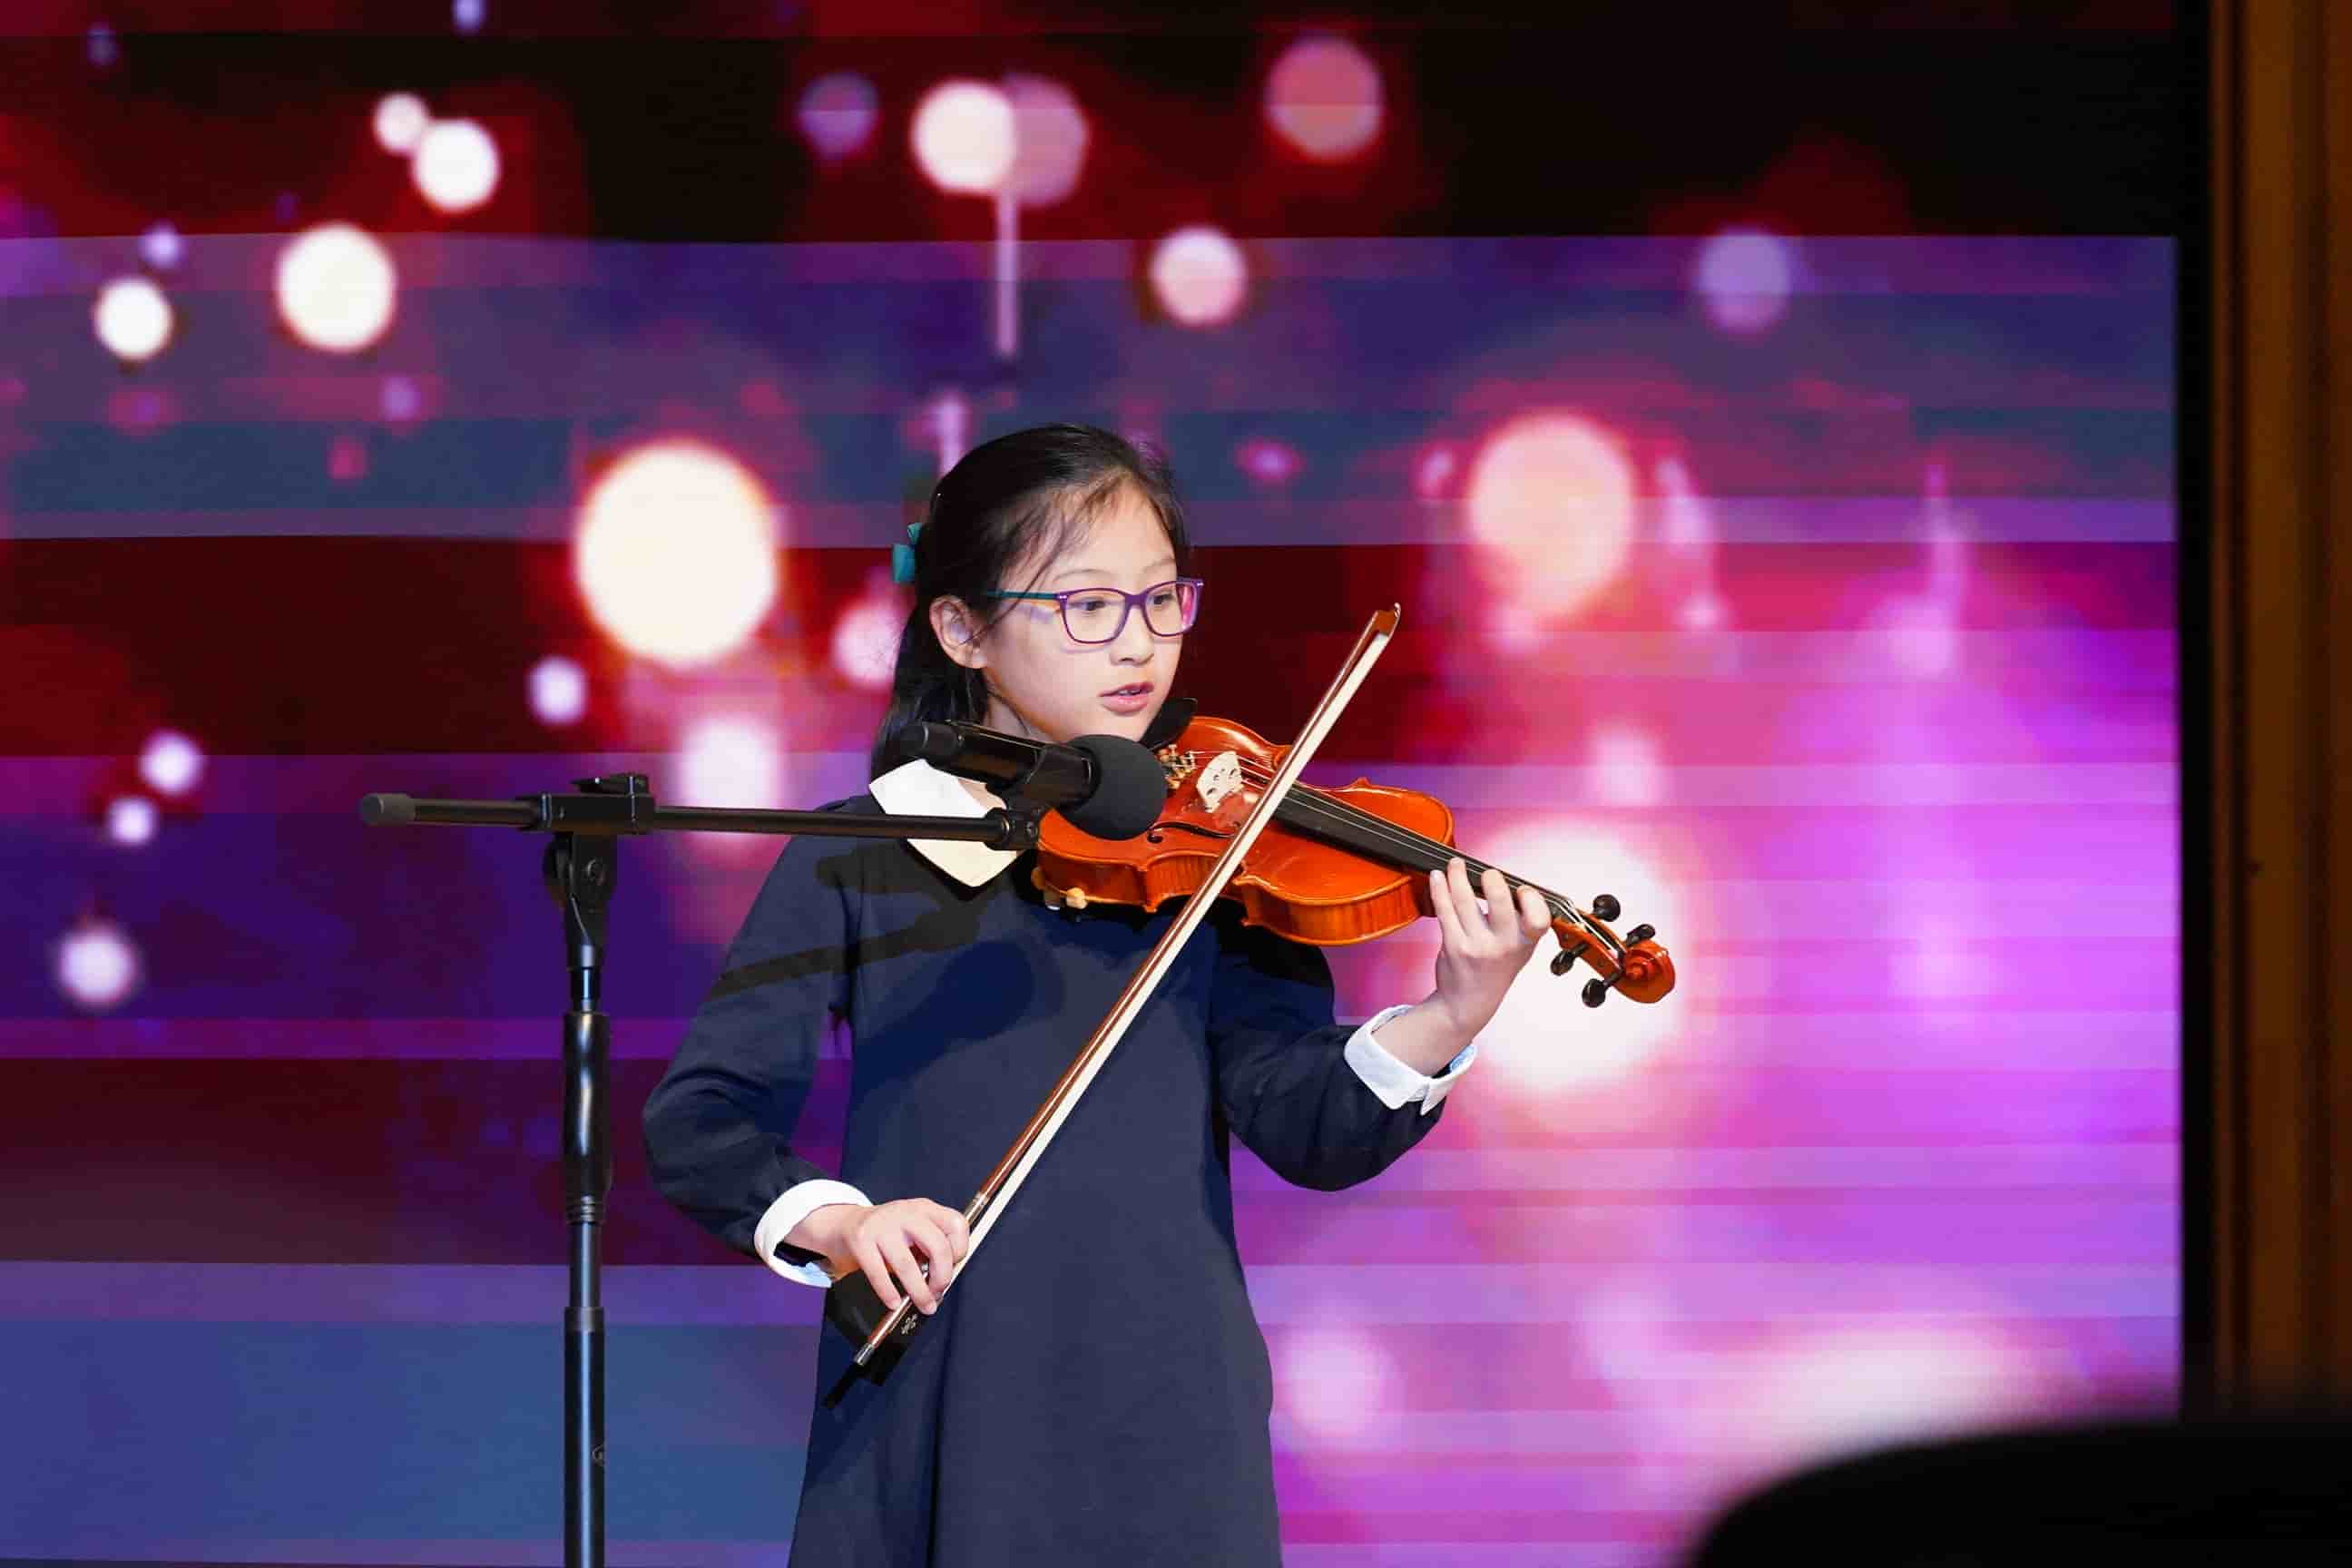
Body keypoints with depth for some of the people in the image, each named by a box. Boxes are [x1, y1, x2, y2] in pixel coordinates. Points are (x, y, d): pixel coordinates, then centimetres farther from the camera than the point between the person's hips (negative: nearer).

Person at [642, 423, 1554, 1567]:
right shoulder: (856, 859, 1)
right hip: (929, 1427, 0)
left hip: (1163, 1422, 0)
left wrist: (1446, 1025, -25)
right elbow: (699, 1119, -1)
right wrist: (831, 1221, -20)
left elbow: (1306, 1128, -7)